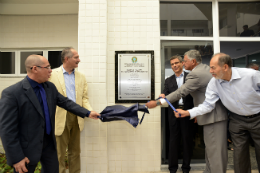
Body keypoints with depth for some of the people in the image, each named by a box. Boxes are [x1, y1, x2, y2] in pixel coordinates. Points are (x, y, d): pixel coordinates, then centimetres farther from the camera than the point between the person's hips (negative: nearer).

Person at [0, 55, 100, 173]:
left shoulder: (50, 87, -1)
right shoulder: (11, 93, -20)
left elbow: (66, 102, 8)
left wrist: (88, 113, 3)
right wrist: (16, 158, -17)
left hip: (49, 142, 6)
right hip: (27, 147, -6)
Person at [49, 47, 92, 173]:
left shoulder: (81, 77, 9)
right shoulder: (52, 74, -4)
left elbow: (84, 98, 8)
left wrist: (90, 111, -9)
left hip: (76, 117, 4)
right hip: (60, 118, -4)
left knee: (75, 151, 17)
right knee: (59, 152, 8)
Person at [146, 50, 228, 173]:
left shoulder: (195, 74, -19)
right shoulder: (207, 68, 13)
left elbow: (180, 92, -20)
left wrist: (157, 103, -16)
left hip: (213, 115, -11)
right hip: (215, 113, 11)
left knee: (214, 149, -1)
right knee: (210, 147, 20)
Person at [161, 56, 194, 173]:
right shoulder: (168, 81, 13)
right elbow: (166, 95, 7)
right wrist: (162, 96, -18)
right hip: (174, 112, 2)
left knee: (187, 139, 7)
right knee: (174, 139, 6)